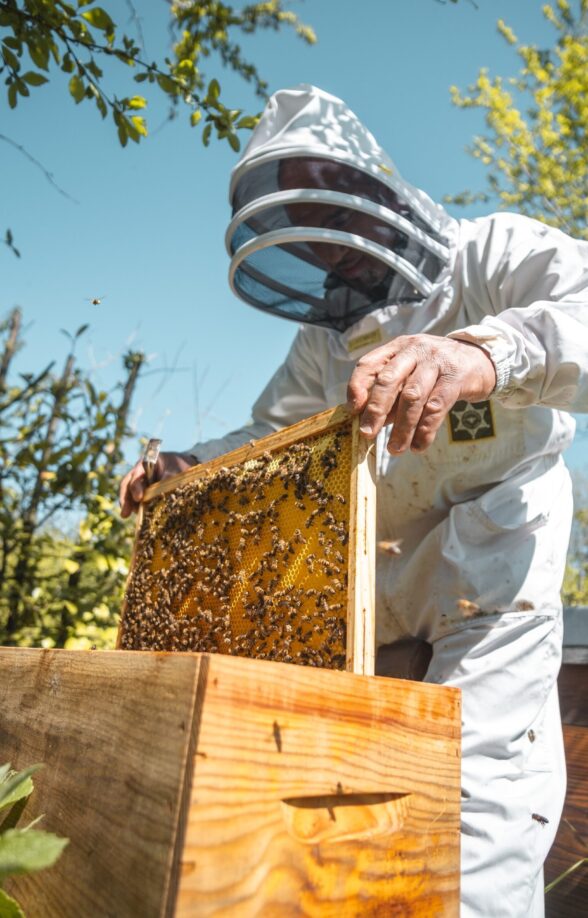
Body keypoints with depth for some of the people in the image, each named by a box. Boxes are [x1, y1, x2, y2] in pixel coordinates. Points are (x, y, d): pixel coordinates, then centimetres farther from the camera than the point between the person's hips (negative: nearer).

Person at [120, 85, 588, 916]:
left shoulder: (491, 256, -8)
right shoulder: (326, 337, 12)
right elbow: (272, 435, 16)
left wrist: (488, 353, -47)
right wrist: (192, 467, -1)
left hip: (495, 563, -6)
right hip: (383, 571, 7)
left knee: (480, 793, -13)